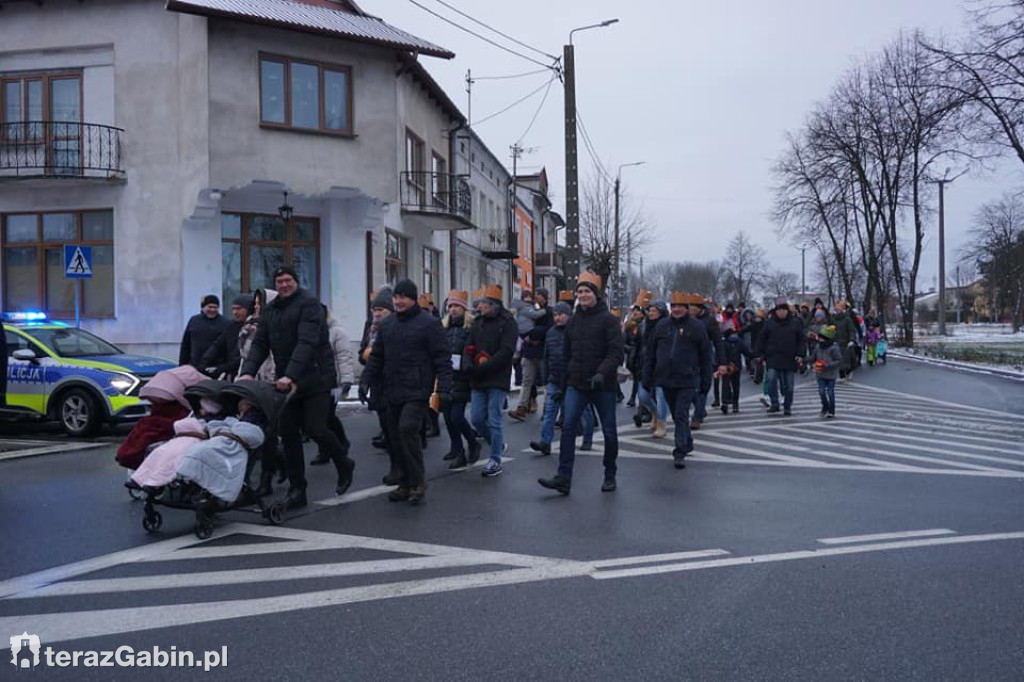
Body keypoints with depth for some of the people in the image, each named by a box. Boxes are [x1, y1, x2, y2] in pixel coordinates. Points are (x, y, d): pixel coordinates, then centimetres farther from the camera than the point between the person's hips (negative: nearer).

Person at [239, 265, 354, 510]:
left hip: (315, 378, -6)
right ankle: (296, 490, 14)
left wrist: (291, 375, -32)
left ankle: (344, 466, 18)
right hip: (285, 382, 6)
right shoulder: (269, 310, 12)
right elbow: (259, 345, 6)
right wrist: (248, 371, -13)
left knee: (315, 428, -10)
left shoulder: (309, 303, -10)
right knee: (289, 434, 4)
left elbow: (307, 343, -21)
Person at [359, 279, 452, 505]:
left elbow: (442, 360, -8)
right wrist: (365, 381, 6)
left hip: (417, 392, -7)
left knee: (408, 429, -21)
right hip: (393, 393, 7)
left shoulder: (429, 323, -5)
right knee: (396, 437, 9)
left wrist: (444, 390, -15)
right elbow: (376, 357, 18)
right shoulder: (386, 324, 13)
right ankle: (405, 484, 23)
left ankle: (417, 483, -7)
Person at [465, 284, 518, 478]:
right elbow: (469, 348, 10)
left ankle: (495, 460, 9)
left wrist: (483, 368, -20)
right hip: (478, 381, 6)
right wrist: (468, 366, -11)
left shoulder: (507, 321, -6)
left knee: (494, 420, -3)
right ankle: (498, 445, 30)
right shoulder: (478, 322, 14)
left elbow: (506, 351, -16)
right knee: (476, 418, 6)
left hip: (498, 380, -6)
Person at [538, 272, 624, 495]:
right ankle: (563, 478, -10)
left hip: (603, 386, -4)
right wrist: (564, 383, 19)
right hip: (576, 384, 4)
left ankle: (610, 476, 24)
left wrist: (602, 373, -29)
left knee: (609, 432, 7)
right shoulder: (573, 321, 11)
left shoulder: (608, 319, -6)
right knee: (568, 428, -9)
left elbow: (616, 352, -14)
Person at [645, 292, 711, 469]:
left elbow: (705, 356, 0)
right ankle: (687, 444, 32)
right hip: (666, 379, 4)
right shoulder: (662, 326, 6)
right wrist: (648, 376, 8)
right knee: (676, 415, 15)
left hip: (687, 381, -4)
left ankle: (680, 453, -6)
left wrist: (705, 381, -2)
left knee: (681, 416, -8)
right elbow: (652, 353, 10)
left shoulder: (697, 327, -3)